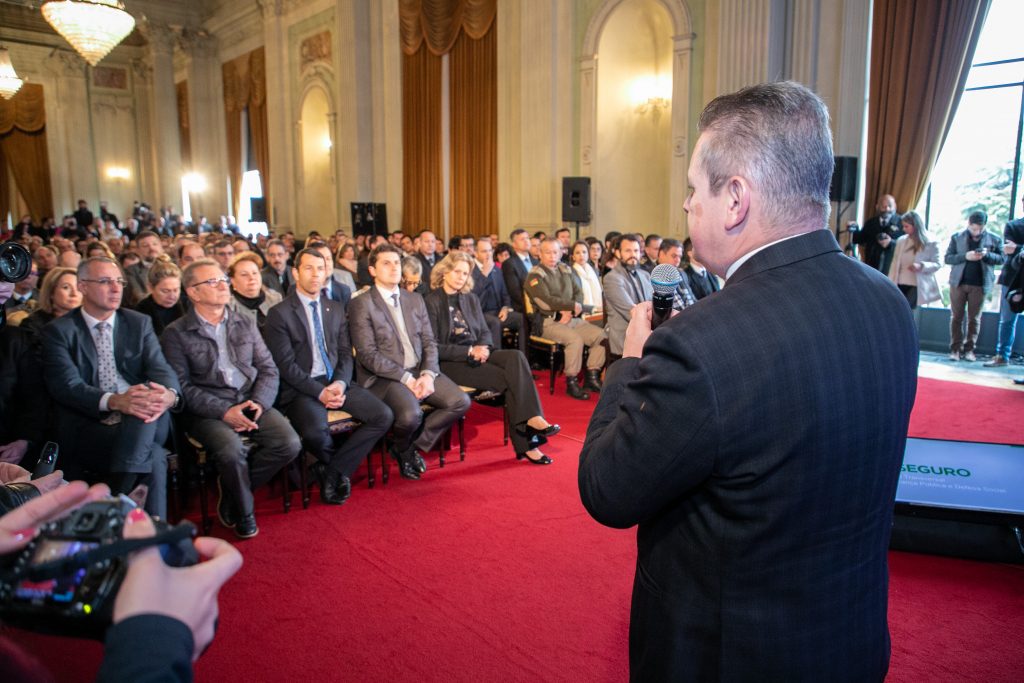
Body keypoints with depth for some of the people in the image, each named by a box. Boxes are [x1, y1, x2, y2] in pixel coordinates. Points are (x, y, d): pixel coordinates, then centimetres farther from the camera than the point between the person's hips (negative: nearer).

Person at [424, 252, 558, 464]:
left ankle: (531, 419, -33)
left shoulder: (471, 299, 18)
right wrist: (469, 351, -16)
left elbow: (485, 332, 19)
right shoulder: (432, 302, -2)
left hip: (476, 355, 6)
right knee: (509, 378, -27)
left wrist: (483, 347, -6)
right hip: (450, 362, -6)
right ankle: (525, 443, -26)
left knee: (515, 357, -27)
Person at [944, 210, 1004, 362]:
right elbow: (947, 258, -1)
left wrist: (987, 255, -14)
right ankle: (955, 349, 8)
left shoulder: (994, 239, 4)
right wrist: (965, 256, -17)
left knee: (974, 318, 5)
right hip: (958, 282, 0)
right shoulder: (957, 238, 3)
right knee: (956, 317, 3)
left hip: (980, 284, 0)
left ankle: (969, 349, 12)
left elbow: (1002, 258, 4)